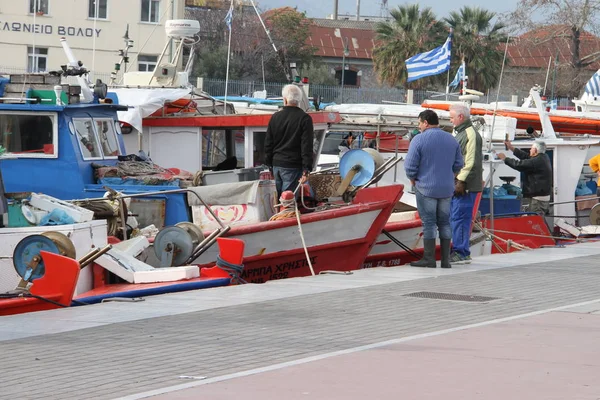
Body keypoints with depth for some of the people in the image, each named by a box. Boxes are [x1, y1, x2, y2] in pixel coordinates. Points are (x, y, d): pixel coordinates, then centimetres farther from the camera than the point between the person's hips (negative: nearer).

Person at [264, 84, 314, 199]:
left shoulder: (275, 117, 7)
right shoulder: (304, 118, -7)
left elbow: (268, 143, 13)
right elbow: (307, 146, -11)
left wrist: (269, 164, 21)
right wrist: (306, 170, -11)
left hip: (276, 165, 5)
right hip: (292, 167, -5)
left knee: (277, 197, 13)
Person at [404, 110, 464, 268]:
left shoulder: (419, 139, -11)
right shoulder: (451, 139, 7)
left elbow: (410, 165, -12)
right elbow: (458, 164, 10)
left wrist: (413, 178, 6)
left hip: (426, 188, -5)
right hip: (447, 188, 5)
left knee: (428, 223, 0)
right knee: (444, 223, 10)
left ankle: (429, 258, 1)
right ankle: (446, 259, 10)